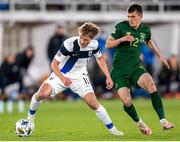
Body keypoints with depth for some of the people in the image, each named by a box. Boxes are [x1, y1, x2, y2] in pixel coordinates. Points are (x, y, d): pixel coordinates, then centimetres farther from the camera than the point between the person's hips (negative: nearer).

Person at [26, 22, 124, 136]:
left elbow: (100, 58, 10)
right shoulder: (69, 44, -27)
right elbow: (54, 64, -21)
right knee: (42, 93, -26)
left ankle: (112, 128, 6)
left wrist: (108, 77, 2)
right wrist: (62, 78, -38)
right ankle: (30, 117, 2)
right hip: (61, 74, -2)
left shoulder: (94, 45, -14)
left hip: (79, 76, 2)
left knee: (93, 103, -13)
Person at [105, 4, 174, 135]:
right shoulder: (121, 27, -9)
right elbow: (108, 44, -7)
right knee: (127, 101, -18)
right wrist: (122, 39, -22)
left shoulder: (145, 29, 4)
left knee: (150, 84, -30)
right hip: (119, 70, -2)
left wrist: (160, 56, 28)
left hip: (136, 67, 2)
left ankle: (163, 120, -27)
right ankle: (140, 123, 13)